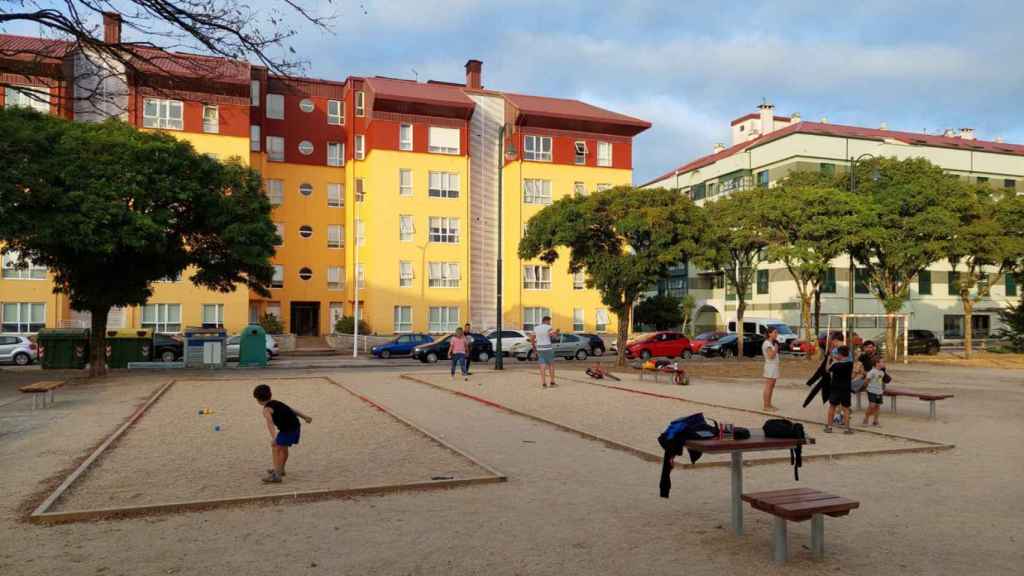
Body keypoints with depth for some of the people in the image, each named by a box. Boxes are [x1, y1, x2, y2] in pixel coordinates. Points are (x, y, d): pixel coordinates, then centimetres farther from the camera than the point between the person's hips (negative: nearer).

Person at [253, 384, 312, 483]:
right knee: (283, 447, 27)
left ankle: (276, 475, -16)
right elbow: (292, 410, 21)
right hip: (296, 426, 9)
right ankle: (280, 469, 44)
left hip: (287, 429, -9)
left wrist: (273, 437, -37)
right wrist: (305, 417, 25)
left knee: (276, 449, -7)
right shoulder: (277, 403, 19)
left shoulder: (267, 409, -7)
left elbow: (270, 422, -25)